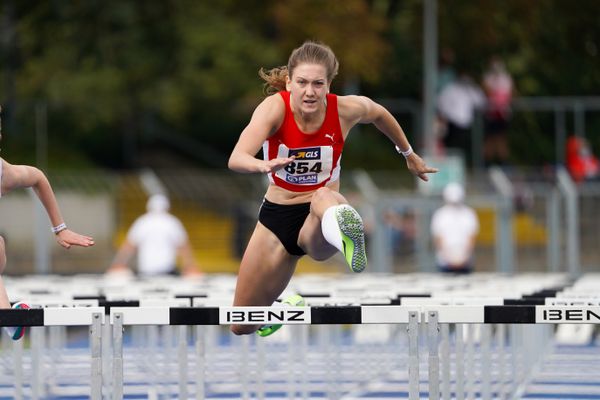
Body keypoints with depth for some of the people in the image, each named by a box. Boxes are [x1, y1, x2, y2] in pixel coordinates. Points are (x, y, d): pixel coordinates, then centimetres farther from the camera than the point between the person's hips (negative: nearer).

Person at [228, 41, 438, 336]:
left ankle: (342, 231, -76)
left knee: (324, 197, -43)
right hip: (276, 215, 2)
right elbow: (236, 159, -36)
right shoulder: (275, 107, -20)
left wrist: (409, 155, 25)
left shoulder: (346, 110, -15)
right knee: (242, 327, 12)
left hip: (319, 222, -2)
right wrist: (264, 165, -59)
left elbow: (379, 114, 12)